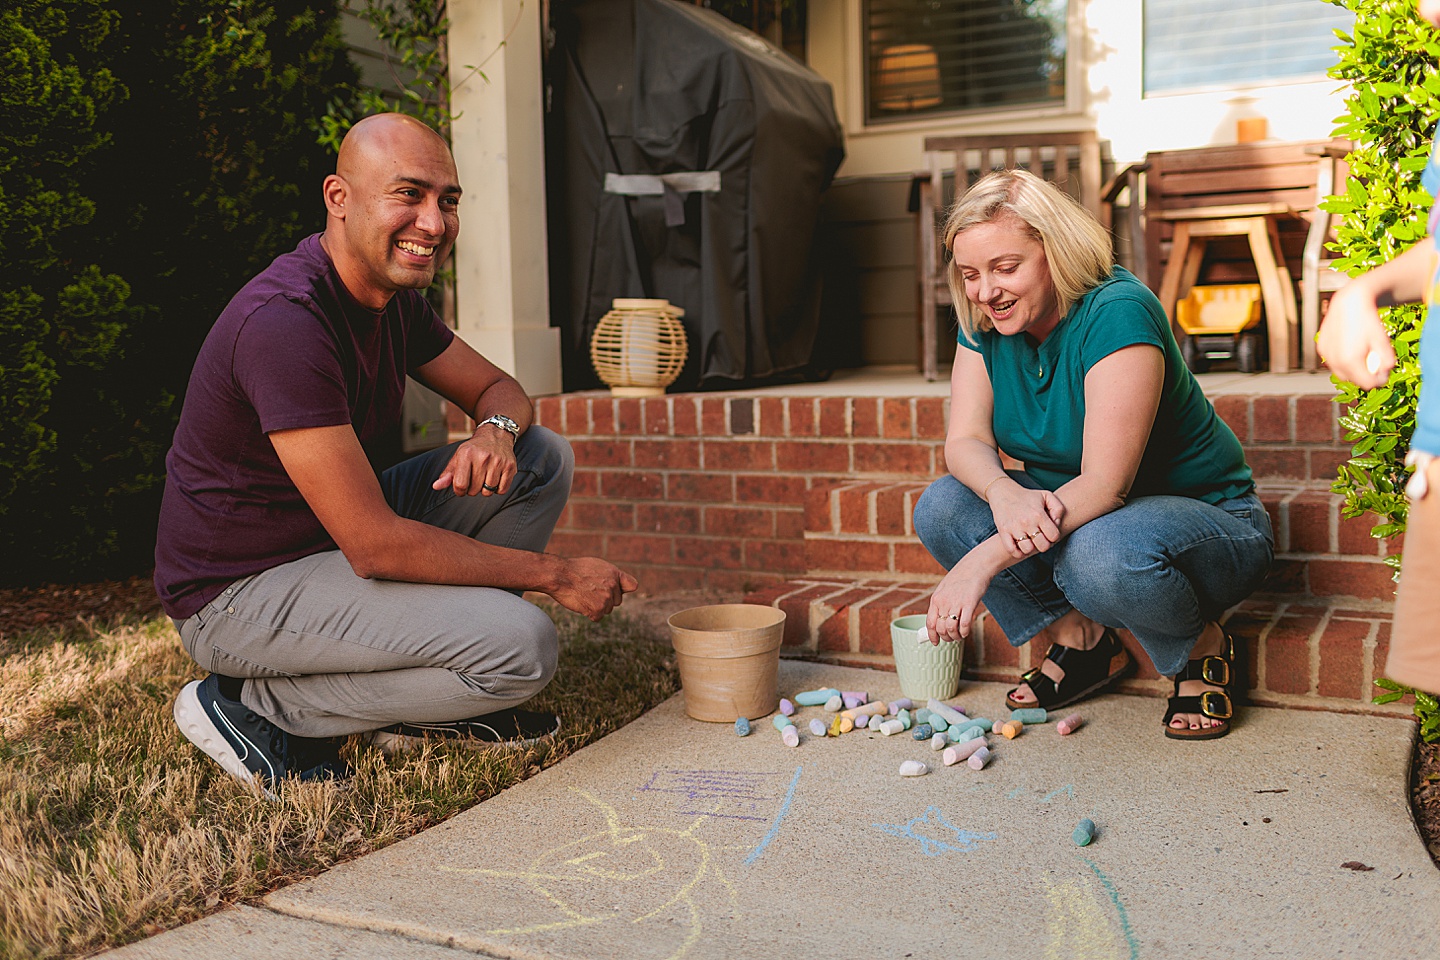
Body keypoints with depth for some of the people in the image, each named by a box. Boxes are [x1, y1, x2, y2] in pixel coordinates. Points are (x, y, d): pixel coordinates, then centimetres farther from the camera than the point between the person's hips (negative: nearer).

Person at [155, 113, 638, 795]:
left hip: (342, 531, 9)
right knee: (521, 645, -24)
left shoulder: (395, 296, 1)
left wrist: (496, 432, -15)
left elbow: (497, 388, 12)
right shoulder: (283, 322, -28)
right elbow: (375, 546, -30)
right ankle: (257, 708, -5)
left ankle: (426, 692, 7)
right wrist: (554, 574, -22)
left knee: (543, 458, 1)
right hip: (240, 592, -9)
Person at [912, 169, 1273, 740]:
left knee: (1101, 553, -39)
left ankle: (1202, 651, -5)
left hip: (1211, 522, -6)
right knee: (941, 509, -16)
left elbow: (1106, 483, -32)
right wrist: (1004, 492, -34)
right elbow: (964, 441, -10)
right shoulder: (985, 322, -3)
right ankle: (1080, 641, 2)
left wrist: (984, 561, -39)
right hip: (1065, 516, 6)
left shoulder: (1116, 312, -25)